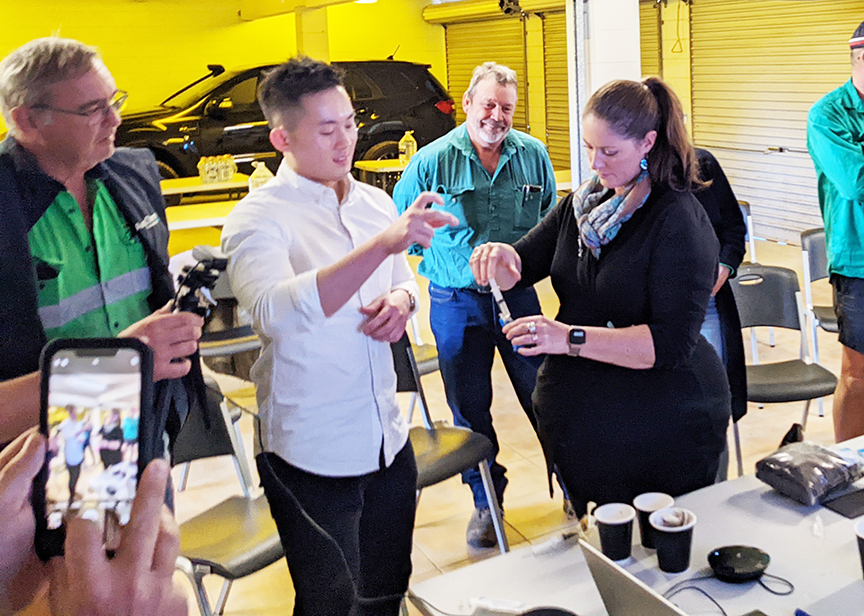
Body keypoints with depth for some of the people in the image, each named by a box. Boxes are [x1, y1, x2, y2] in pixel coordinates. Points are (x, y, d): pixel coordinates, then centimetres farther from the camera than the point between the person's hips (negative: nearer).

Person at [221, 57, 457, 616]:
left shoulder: (376, 202, 7)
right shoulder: (258, 218, -14)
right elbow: (277, 313, -33)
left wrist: (402, 300, -3)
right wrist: (383, 244, -41)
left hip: (388, 438, 6)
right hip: (313, 457, -6)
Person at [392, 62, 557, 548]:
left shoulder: (534, 156, 1)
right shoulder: (431, 162, -5)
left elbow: (552, 221, 14)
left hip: (519, 295, 1)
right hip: (457, 303, -1)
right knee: (469, 406, 9)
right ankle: (486, 499, 28)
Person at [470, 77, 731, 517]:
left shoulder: (679, 221, -17)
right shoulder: (583, 203, 7)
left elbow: (673, 343, -24)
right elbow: (524, 266, 7)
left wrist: (572, 338, -31)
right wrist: (501, 257, -17)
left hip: (660, 425, -6)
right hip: (577, 415, 7)